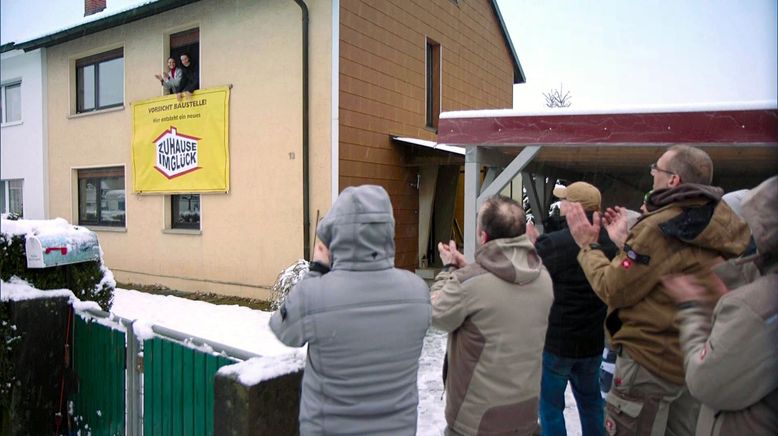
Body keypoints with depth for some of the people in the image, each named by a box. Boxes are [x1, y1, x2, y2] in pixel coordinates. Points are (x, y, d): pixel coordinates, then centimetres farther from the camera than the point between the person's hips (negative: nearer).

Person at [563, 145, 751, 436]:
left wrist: (587, 246, -6)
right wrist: (625, 242, 13)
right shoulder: (718, 224, 4)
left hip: (650, 360, -9)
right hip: (696, 359, 9)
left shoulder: (659, 227, -24)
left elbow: (614, 290, -18)